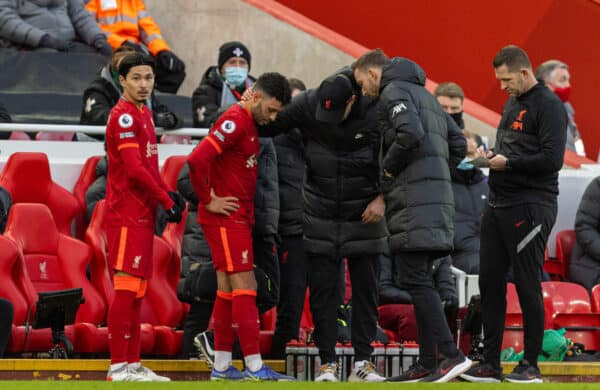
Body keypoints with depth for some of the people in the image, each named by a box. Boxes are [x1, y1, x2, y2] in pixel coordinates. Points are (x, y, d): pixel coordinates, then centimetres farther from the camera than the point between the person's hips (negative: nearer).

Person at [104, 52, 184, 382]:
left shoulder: (143, 114, 19)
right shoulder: (124, 116, -11)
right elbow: (135, 170, -17)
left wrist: (168, 194, 7)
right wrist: (167, 202, -12)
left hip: (142, 215, 9)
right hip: (126, 216, -9)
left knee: (137, 293, 9)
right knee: (126, 289, -11)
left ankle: (133, 365, 12)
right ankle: (118, 367, -11)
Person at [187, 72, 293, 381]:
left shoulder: (250, 124, 14)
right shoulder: (235, 121, -17)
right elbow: (197, 160, -27)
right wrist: (208, 200, -18)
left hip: (238, 219, 10)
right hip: (226, 218, -10)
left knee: (228, 290, 11)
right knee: (245, 288, -9)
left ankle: (221, 366, 15)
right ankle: (254, 367, -10)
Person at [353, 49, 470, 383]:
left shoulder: (394, 91, -3)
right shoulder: (424, 95, 26)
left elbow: (410, 133, -21)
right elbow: (458, 144, 23)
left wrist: (389, 168, -7)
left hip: (414, 198, -10)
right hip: (437, 196, 10)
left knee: (416, 280, -12)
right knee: (421, 280, 10)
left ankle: (452, 355, -21)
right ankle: (427, 364, 9)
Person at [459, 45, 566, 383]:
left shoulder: (548, 105, -10)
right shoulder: (512, 104, 19)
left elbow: (552, 159, -19)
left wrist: (508, 163, -14)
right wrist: (492, 155, 11)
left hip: (530, 207, -9)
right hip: (498, 204, 9)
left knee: (527, 285, -4)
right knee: (490, 282, 8)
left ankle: (531, 365, 3)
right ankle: (490, 363, 13)